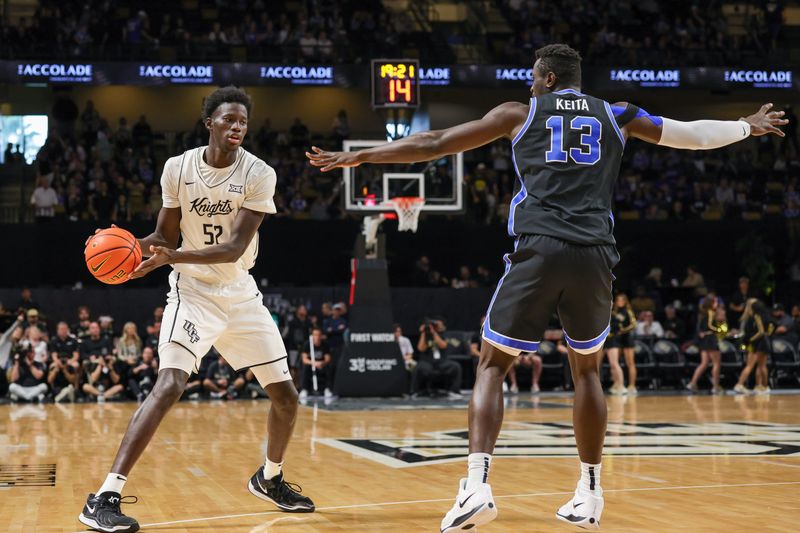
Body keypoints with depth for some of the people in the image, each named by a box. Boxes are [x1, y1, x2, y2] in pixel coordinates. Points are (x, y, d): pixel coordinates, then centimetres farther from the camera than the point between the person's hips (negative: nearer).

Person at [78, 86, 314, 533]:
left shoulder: (259, 174, -12)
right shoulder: (178, 168, -8)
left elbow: (235, 248, -21)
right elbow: (165, 237, 1)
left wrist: (173, 257, -34)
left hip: (241, 294, 3)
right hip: (194, 291, -3)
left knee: (286, 395, 6)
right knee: (170, 386, -23)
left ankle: (270, 478, 34)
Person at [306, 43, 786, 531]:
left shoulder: (520, 113, 14)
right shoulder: (617, 116, 19)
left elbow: (433, 144, 14)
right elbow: (695, 134, 29)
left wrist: (358, 157, 21)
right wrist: (748, 127, 48)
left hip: (539, 251, -2)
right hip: (595, 255, 2)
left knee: (493, 366, 6)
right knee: (587, 369, 21)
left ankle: (477, 485, -13)